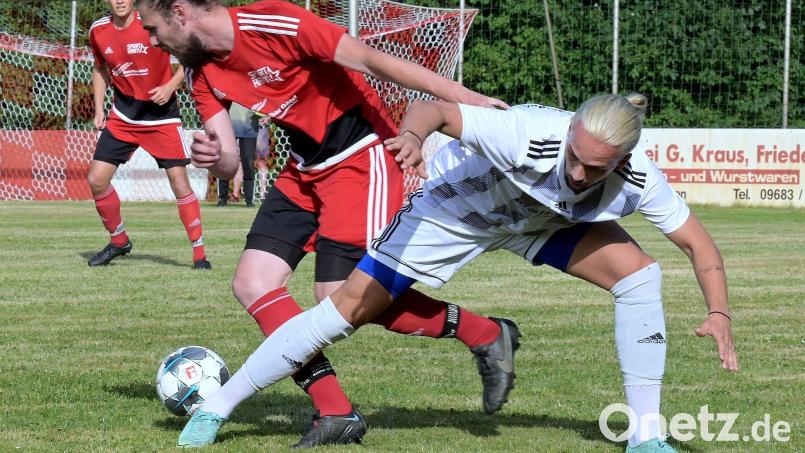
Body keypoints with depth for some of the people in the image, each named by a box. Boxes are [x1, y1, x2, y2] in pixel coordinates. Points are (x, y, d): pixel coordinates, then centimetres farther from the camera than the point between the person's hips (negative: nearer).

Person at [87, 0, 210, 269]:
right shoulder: (98, 31, -2)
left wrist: (170, 86, -20)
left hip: (161, 112, -4)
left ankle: (199, 254, 0)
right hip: (123, 115, 4)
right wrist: (99, 110, 7)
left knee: (178, 180, -10)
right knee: (96, 179, -3)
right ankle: (119, 242, 19)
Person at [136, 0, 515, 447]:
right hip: (305, 167, 9)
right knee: (252, 284, -3)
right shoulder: (202, 74, 2)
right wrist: (212, 156, -23)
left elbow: (370, 60, -25)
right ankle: (335, 412, 0)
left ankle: (486, 335, 3)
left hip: (360, 155, -9)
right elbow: (229, 162, 3)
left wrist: (464, 98, -26)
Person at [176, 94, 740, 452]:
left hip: (543, 220, 4)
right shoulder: (529, 135, -41)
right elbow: (436, 109, -44)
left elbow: (699, 243, -16)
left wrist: (718, 311, -31)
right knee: (350, 307, -9)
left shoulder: (637, 179, -28)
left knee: (637, 272, -17)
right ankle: (217, 407, 4)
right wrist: (413, 134, -67)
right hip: (459, 202, -4)